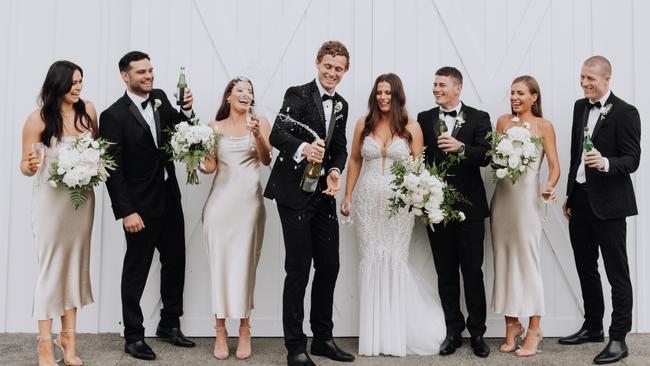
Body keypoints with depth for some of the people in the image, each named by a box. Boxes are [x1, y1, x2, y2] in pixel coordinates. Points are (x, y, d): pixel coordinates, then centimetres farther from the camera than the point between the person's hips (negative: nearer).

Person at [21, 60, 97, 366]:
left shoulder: (87, 110, 0)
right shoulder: (39, 118, -11)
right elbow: (26, 168, -6)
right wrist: (31, 165, -28)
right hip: (51, 199, -4)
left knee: (75, 264, 10)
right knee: (51, 267, 2)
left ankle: (68, 336, 22)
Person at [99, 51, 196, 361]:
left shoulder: (160, 98, 3)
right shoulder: (113, 116, -14)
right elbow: (113, 170, -15)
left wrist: (186, 110, -13)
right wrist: (126, 212, -19)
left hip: (170, 198, 7)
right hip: (141, 205, -6)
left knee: (175, 263, 15)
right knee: (136, 270, 6)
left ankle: (169, 324, 31)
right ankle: (133, 336, 18)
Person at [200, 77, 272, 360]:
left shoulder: (260, 122, 6)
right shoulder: (214, 127, 8)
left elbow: (266, 160, -5)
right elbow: (210, 167, 4)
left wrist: (257, 135, -21)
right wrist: (197, 163, -16)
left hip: (249, 201, 0)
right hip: (220, 201, 1)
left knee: (245, 265, 3)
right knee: (219, 264, 2)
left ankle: (244, 331, 13)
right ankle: (220, 332, 10)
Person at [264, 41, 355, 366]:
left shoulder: (341, 106, 14)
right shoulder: (298, 95, -8)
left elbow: (340, 147, 16)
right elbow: (277, 134, -22)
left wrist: (336, 171, -6)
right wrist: (303, 148, -43)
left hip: (324, 196, 7)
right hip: (295, 194, -7)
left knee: (329, 266, 10)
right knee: (298, 270, -2)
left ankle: (323, 338, 25)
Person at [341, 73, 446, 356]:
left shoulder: (411, 127, -1)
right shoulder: (363, 124, 4)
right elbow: (354, 161, 10)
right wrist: (347, 197, 7)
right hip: (368, 202, 2)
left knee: (395, 261, 2)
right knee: (370, 261, 6)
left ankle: (396, 334, 14)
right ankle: (373, 335, 15)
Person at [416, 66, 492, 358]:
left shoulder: (478, 118, 0)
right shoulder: (424, 119, 8)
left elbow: (486, 157, -11)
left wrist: (461, 147, -28)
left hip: (469, 206, -2)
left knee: (473, 271, 3)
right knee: (445, 272, 9)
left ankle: (477, 332, 14)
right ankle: (453, 331, 19)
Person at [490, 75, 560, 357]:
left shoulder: (544, 126, 0)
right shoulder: (503, 121, 10)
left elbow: (554, 165, -4)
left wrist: (550, 186, -23)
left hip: (527, 196, -4)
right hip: (502, 194, 4)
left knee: (527, 260, -3)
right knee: (504, 260, 7)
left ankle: (534, 331, 5)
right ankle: (512, 325, 18)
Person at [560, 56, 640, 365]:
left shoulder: (625, 113, -12)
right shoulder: (580, 106, 10)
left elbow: (632, 160, -15)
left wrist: (605, 163, -35)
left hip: (608, 202, -7)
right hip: (580, 199, 8)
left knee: (616, 272, 1)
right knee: (585, 267, 16)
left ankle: (618, 338, 9)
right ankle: (593, 327, 31)